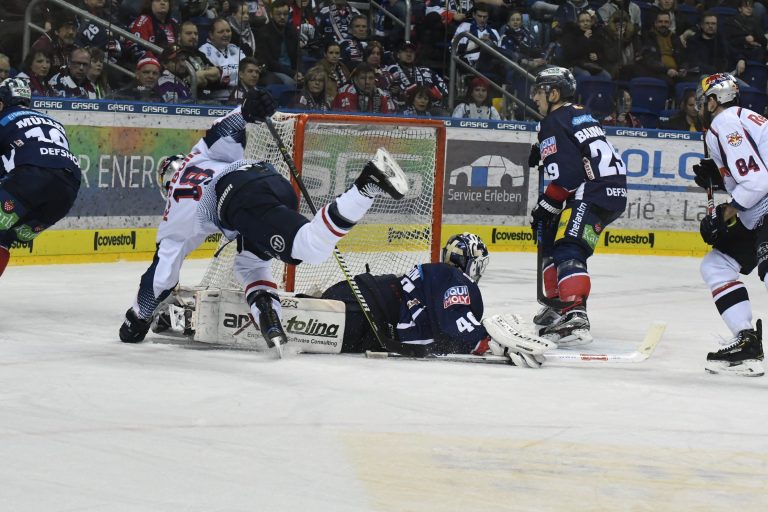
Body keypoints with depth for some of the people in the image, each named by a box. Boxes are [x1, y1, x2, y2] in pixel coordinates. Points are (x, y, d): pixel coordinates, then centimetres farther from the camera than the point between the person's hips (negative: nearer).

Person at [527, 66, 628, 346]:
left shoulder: (554, 123, -6)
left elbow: (564, 176, -15)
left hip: (595, 192, -10)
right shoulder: (579, 114, 24)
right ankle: (558, 305, 29)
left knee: (568, 250, -23)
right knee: (549, 236, 24)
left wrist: (545, 206, -5)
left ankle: (575, 319, -41)